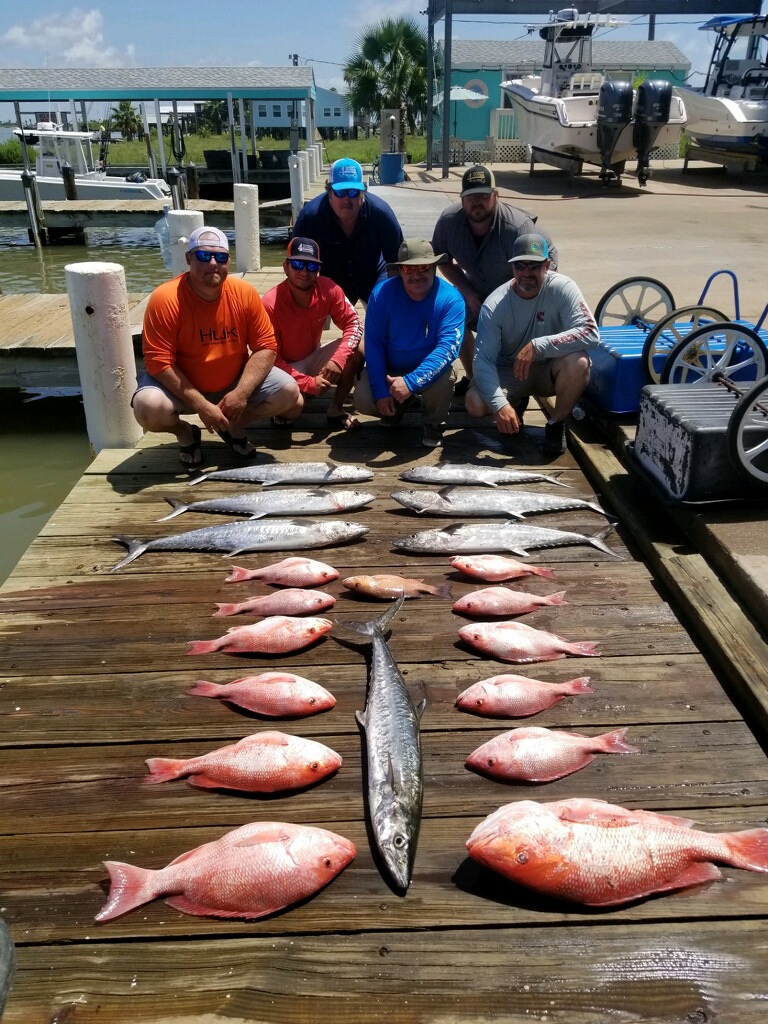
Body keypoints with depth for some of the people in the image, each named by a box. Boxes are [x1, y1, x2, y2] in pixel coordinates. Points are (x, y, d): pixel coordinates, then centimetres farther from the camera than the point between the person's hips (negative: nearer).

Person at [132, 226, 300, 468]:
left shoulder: (245, 293, -12)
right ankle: (185, 433, 5)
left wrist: (241, 393, -22)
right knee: (148, 407, -32)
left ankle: (235, 427, 12)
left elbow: (266, 347, -9)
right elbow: (159, 363, -23)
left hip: (235, 381, 3)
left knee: (289, 392, -15)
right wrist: (201, 405, -27)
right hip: (181, 386, -3)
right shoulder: (165, 299, -21)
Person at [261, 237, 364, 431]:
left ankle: (335, 409, -1)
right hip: (285, 366, -4)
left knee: (357, 350, -20)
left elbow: (353, 323, -11)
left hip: (313, 357, 4)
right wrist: (309, 383, -30)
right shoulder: (270, 304, -27)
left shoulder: (328, 289, -18)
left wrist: (338, 359, -29)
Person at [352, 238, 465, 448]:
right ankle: (395, 407, 16)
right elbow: (374, 345, -15)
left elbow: (448, 347, -29)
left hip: (430, 370, -1)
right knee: (363, 400, -23)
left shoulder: (451, 299, -19)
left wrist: (411, 382, -41)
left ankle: (433, 424, 1)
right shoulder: (382, 294, -16)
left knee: (443, 380, -34)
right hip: (389, 369, 2)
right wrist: (380, 392, -23)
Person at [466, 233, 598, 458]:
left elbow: (590, 333, -30)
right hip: (508, 372, 1)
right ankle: (517, 403, 11)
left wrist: (537, 346, -38)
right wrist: (499, 405, -38)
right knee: (474, 403, -26)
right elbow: (483, 359, -24)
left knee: (578, 362, -34)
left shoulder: (562, 288, -19)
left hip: (549, 370, 0)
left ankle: (556, 423, -7)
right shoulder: (494, 305, -19)